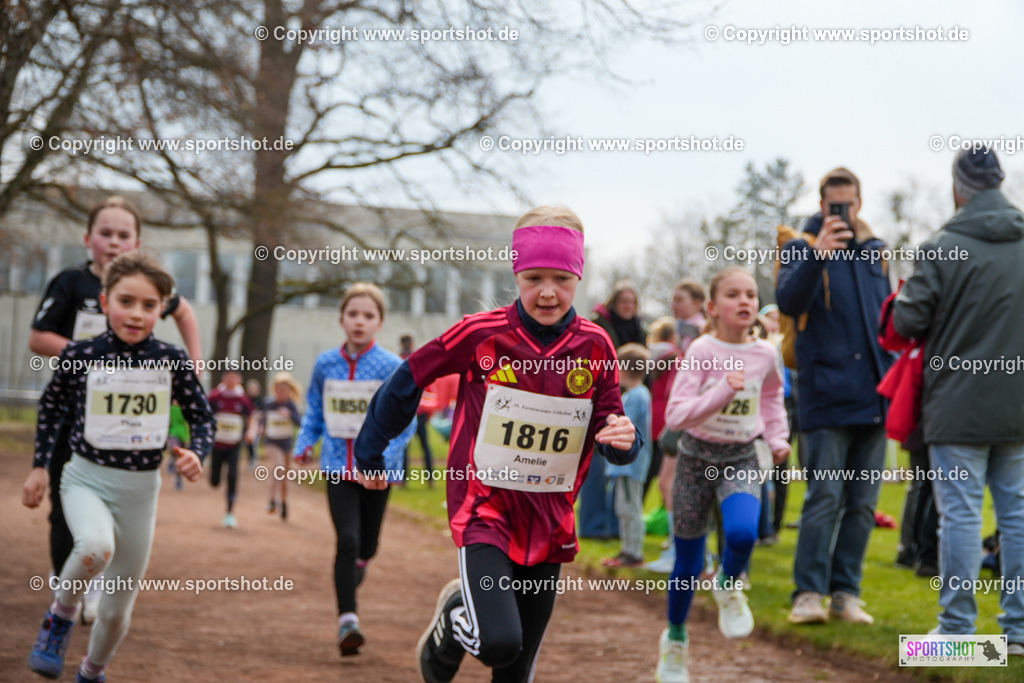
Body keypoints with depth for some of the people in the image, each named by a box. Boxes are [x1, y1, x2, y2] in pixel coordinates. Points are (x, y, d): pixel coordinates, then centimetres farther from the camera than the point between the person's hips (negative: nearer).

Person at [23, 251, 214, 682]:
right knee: (96, 546, -36)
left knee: (118, 608, 10)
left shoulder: (172, 361, -8)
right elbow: (52, 407, 7)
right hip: (86, 478, -2)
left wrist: (196, 453, -17)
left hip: (140, 489, 2)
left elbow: (202, 417, 3)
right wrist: (39, 467, 8)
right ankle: (61, 615, -7)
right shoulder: (80, 355, -9)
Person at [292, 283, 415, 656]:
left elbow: (404, 424, -7)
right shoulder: (325, 364, 1)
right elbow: (314, 412, 15)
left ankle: (358, 564, 50)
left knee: (366, 546, 13)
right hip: (338, 467, 1)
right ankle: (347, 620, -12)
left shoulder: (391, 367, -8)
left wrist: (382, 461, -20)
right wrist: (303, 445, -2)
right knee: (347, 540, -15)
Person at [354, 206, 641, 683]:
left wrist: (624, 441, -22)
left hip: (549, 524, 3)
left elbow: (613, 436, 3)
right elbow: (409, 380, 3)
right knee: (498, 642, -23)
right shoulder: (481, 334, -10)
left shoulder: (594, 347, -2)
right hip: (485, 509, -3)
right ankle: (453, 621, 11)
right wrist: (369, 453, 12)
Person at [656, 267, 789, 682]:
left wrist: (778, 438, 5)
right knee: (688, 561, 6)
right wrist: (723, 392, -32)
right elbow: (675, 415, -21)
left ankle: (728, 587, 5)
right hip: (697, 457, -2)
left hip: (741, 460, 2)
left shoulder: (765, 355, -2)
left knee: (742, 533, -29)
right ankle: (675, 640, 30)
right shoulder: (702, 351, -14)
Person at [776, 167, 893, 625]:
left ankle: (846, 593, 11)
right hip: (827, 395, -5)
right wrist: (817, 255, -35)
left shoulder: (875, 252, 16)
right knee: (824, 497, -10)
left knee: (863, 503, 6)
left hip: (874, 395, 5)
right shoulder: (802, 250, 0)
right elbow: (788, 302, -20)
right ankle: (808, 594, -7)